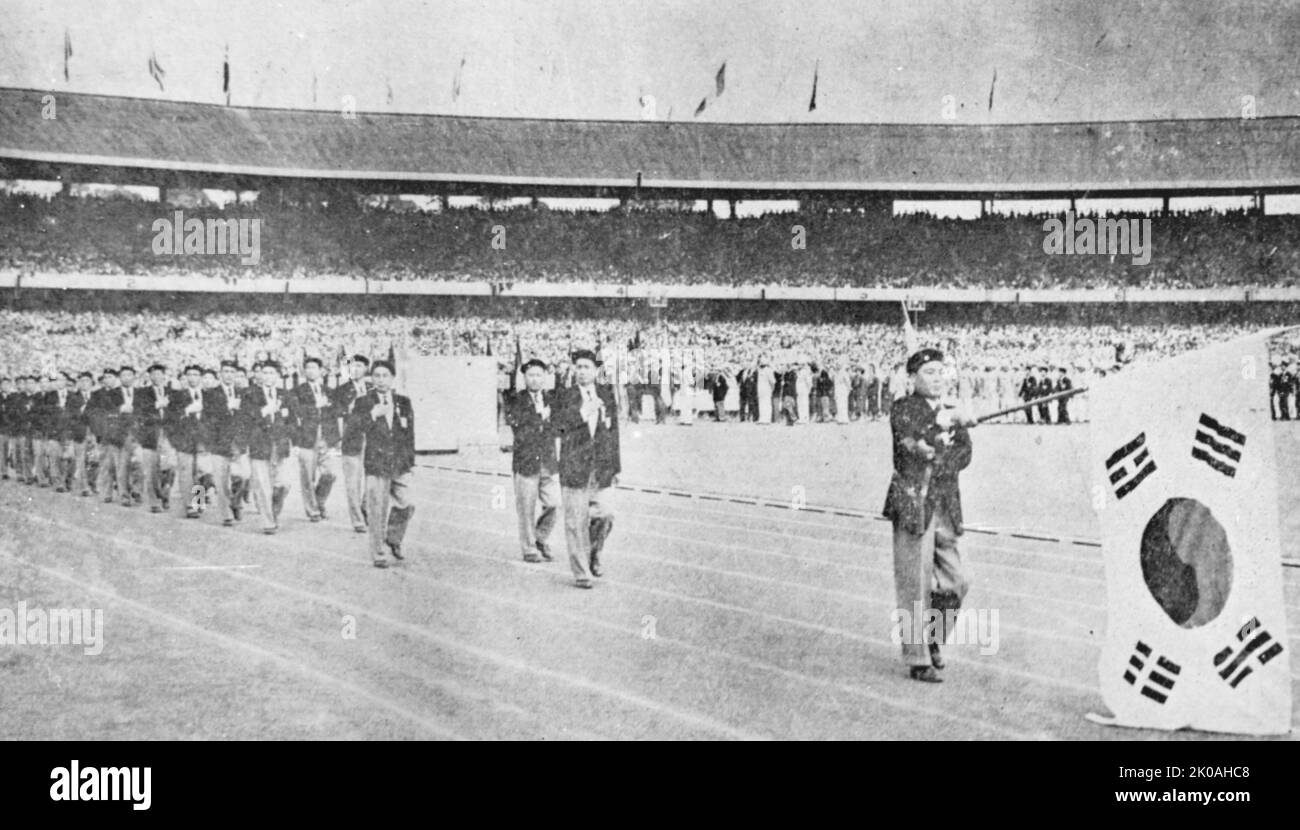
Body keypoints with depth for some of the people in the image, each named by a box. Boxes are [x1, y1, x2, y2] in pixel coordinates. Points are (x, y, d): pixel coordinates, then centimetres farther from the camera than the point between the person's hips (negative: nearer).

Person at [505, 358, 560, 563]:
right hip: (525, 462, -3)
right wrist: (541, 418, -11)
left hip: (549, 461, 3)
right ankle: (529, 550, 14)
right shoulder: (515, 402, -2)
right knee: (527, 510, 1)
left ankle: (541, 540, 20)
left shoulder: (552, 400, 10)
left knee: (553, 504, -3)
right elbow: (520, 434, -11)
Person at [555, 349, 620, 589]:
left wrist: (616, 468, 13)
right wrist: (583, 413, -24)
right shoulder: (565, 398, 3)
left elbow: (613, 436, 15)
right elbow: (559, 425, -12)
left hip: (602, 470, 3)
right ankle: (581, 572, 7)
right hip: (574, 468, -2)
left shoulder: (607, 400, 12)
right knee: (576, 522, -2)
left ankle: (594, 554, 20)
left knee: (605, 516, -7)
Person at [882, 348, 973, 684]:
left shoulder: (952, 415, 15)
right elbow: (911, 444, -18)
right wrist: (944, 426, -18)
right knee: (916, 586, -4)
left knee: (954, 583, 6)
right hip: (913, 506, -6)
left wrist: (932, 450, -10)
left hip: (946, 508, 6)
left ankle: (931, 638, 28)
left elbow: (963, 456, 4)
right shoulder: (903, 409, -3)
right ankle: (918, 660, 2)